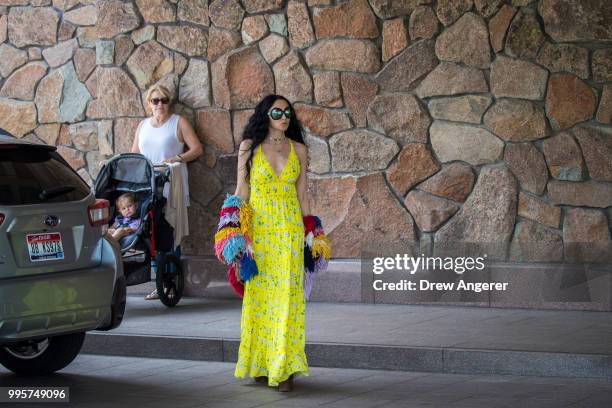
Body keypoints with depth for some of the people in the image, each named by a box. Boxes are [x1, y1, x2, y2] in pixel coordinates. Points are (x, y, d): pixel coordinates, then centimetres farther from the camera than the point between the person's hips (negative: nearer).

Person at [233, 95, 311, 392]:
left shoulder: (298, 150, 8)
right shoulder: (249, 147, 3)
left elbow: (301, 194, 11)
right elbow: (241, 191, 2)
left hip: (289, 227, 1)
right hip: (258, 225, -1)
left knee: (287, 292, -5)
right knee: (259, 292, 1)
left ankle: (284, 367, -4)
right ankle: (260, 364, 11)